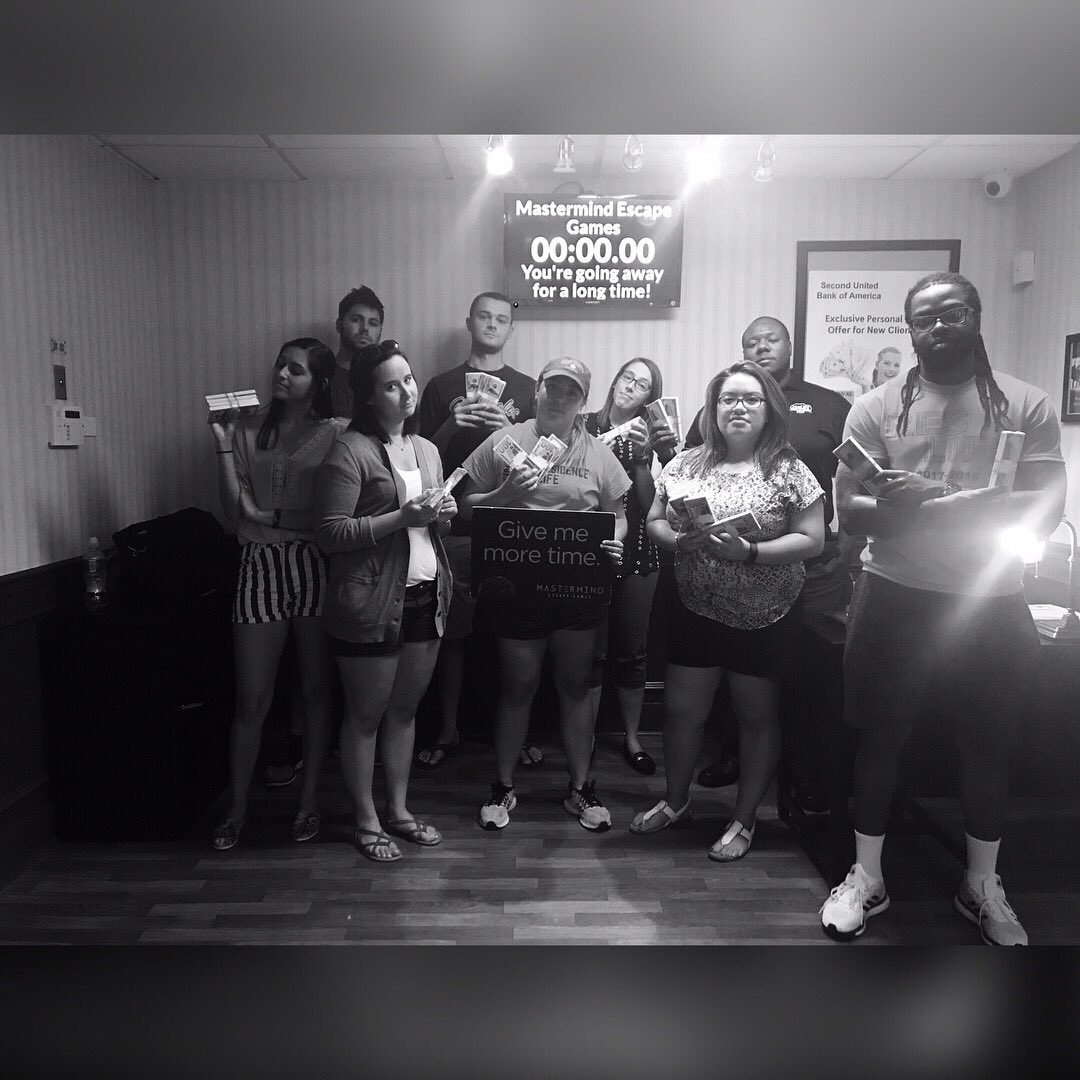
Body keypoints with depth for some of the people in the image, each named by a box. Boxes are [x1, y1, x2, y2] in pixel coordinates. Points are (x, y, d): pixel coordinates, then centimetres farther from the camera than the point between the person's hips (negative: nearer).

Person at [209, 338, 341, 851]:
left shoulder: (336, 433, 0)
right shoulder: (249, 428, 9)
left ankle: (308, 802, 25)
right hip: (261, 568, 2)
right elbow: (235, 509, 1)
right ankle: (236, 808, 24)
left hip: (316, 569, -2)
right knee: (251, 701, 5)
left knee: (316, 692, 8)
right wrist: (223, 444, -5)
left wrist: (272, 515, -10)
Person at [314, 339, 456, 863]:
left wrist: (443, 514, -1)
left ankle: (398, 810, 32)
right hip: (371, 604, -6)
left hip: (424, 597, 7)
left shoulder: (426, 449, 13)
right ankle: (366, 820, 26)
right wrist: (402, 517, -22)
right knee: (366, 715, 9)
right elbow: (330, 534, -16)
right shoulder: (350, 450, -11)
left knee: (404, 709, 17)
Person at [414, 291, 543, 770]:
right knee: (450, 631, 4)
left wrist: (508, 430, -12)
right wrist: (451, 426, -11)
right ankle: (447, 730, 19)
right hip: (453, 527, 0)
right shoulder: (441, 386, 10)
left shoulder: (526, 389, 10)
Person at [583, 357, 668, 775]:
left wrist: (641, 456, -15)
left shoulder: (650, 438, 5)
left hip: (636, 555, 2)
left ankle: (631, 737, 24)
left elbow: (650, 503, -4)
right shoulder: (586, 427, 1)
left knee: (632, 650, 9)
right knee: (592, 650, 1)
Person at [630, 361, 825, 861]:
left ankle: (744, 819, 32)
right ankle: (675, 800, 37)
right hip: (695, 609, 3)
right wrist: (679, 540, -15)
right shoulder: (686, 464, 2)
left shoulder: (787, 470, -8)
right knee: (680, 710, 11)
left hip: (765, 618, -2)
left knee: (756, 717, 12)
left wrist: (750, 552, -23)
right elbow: (654, 522, 6)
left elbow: (812, 540, -10)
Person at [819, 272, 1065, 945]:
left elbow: (1046, 510, -9)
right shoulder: (877, 408, 1)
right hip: (895, 599, 0)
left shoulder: (1027, 405, 0)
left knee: (988, 745, 13)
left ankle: (983, 886, 35)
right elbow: (849, 510, -5)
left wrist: (933, 497, -22)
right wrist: (896, 505, -28)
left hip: (991, 605, 1)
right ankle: (867, 878, 27)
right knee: (882, 737, 9)